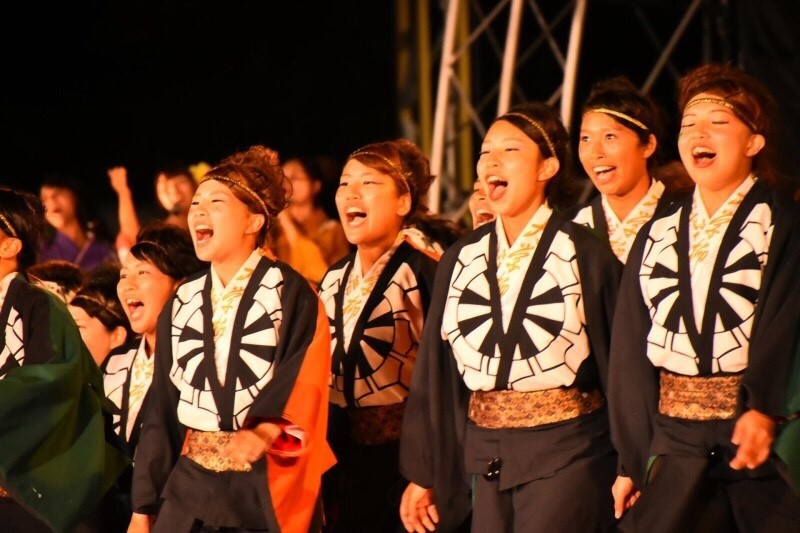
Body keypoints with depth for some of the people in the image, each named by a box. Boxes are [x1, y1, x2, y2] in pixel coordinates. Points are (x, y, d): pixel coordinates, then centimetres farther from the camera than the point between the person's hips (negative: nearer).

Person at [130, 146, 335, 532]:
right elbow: (161, 407, 11)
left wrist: (263, 431, -35)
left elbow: (303, 385, -16)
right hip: (191, 484, 4)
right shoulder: (182, 302, 11)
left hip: (269, 488, -4)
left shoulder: (289, 293, -3)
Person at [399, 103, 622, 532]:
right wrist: (423, 474, 11)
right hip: (486, 456, 5)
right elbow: (435, 370, 11)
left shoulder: (585, 255, -5)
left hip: (565, 452, -5)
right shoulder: (461, 259, 9)